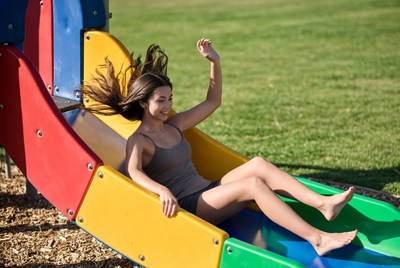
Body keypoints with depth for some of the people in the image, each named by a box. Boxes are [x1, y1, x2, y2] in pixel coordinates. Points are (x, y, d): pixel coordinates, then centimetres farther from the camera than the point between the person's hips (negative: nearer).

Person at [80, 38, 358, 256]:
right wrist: (163, 191, -47)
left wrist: (215, 62, 11)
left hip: (209, 191, 8)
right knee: (253, 184, -28)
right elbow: (135, 172, -28)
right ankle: (318, 239, -35)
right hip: (187, 207, -8)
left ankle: (324, 203, -29)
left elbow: (212, 102, 21)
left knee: (258, 164, -17)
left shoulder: (174, 125, 16)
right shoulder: (138, 141, -6)